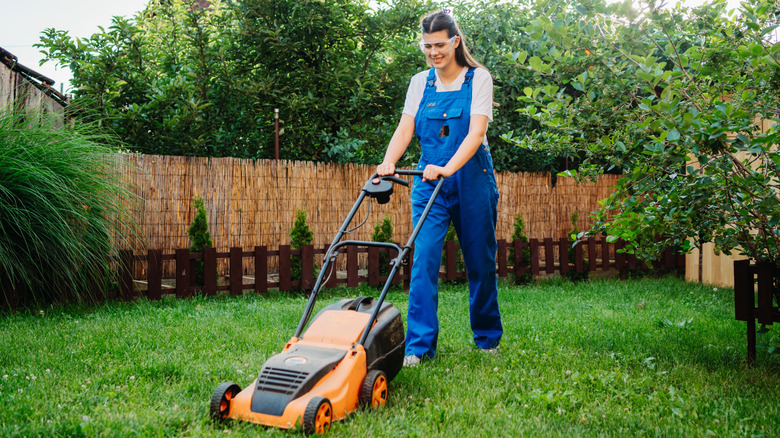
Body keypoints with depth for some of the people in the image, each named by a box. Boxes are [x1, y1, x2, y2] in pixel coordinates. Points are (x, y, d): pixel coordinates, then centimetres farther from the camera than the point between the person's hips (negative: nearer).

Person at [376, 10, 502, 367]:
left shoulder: (478, 78, -2)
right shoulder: (420, 83, 8)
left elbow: (476, 132, -15)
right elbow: (404, 130, 0)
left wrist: (448, 168, -30)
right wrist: (388, 162, -20)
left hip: (471, 179, -2)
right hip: (429, 180, 2)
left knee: (480, 261, 7)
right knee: (424, 259, -8)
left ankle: (488, 338, 25)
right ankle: (419, 345, -3)